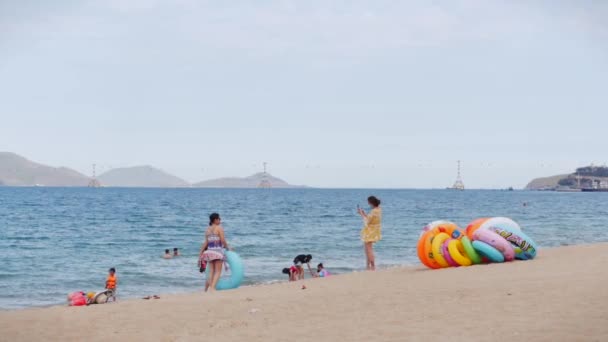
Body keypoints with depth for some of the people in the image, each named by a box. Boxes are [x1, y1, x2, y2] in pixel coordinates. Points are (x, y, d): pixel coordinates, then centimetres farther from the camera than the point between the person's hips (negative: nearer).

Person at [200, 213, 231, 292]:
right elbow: (223, 241, -11)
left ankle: (206, 290, 7)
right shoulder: (219, 228, -7)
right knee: (218, 272, -4)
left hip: (209, 252, 6)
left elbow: (206, 243, 10)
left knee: (211, 272, 10)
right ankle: (212, 287, -20)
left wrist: (201, 254, 14)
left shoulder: (208, 229, 11)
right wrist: (228, 248, 6)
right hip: (217, 251, -6)